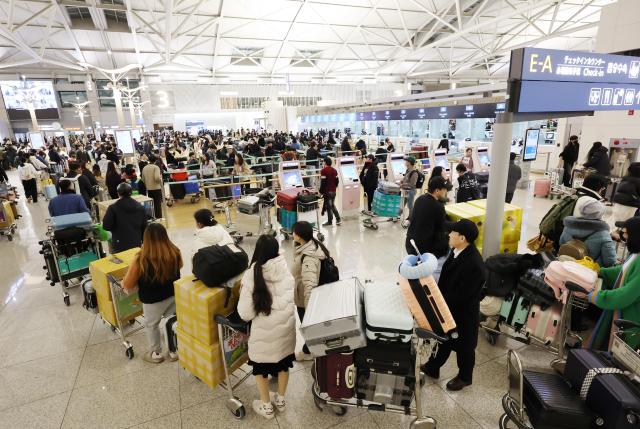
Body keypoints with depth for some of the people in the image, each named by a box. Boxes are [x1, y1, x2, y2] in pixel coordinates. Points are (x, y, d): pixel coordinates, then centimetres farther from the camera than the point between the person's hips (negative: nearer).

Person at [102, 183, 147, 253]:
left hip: (120, 245, -3)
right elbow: (144, 227, 6)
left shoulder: (113, 208, -9)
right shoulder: (140, 207, 2)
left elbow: (106, 226, -9)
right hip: (136, 244, 3)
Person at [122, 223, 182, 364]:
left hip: (153, 300, -3)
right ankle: (174, 351, 38)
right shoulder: (175, 253, -19)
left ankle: (156, 354, 40)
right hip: (174, 295, 3)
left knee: (151, 325, 23)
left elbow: (127, 285, -14)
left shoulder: (141, 260, -28)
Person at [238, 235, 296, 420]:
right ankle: (280, 400, 45)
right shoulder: (285, 270, -12)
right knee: (283, 363, 25)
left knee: (261, 367, 22)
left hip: (264, 331, -3)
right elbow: (292, 297, 2)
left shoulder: (251, 274, -21)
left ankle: (266, 406, 39)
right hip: (286, 326, 3)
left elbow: (245, 313, -18)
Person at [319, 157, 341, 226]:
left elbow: (323, 182, -16)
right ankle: (338, 219, 12)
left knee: (328, 206, 2)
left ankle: (330, 221, 9)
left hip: (327, 191, -7)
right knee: (332, 205, 18)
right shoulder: (334, 170, 8)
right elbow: (337, 181, 11)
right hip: (333, 191, 7)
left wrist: (321, 191, -9)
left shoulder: (323, 171, -14)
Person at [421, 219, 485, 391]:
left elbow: (461, 295, -28)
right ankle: (432, 367, 47)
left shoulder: (474, 264, -34)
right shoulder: (457, 250, -8)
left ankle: (465, 377, 44)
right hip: (448, 306, 7)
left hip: (463, 313, -7)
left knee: (463, 346, 19)